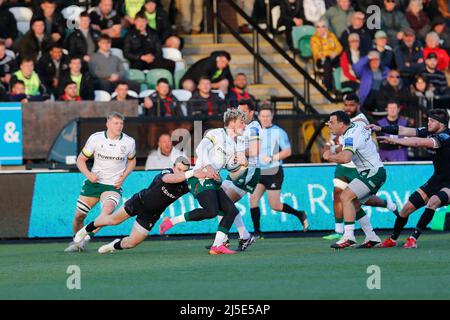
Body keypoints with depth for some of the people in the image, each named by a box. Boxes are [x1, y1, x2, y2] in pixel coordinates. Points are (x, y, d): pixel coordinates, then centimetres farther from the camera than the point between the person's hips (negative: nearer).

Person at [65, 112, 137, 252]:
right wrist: (88, 174, -17)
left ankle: (87, 236, -35)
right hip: (94, 182, 1)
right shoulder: (95, 138, -7)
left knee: (108, 209, -33)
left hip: (113, 185, -1)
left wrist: (123, 176, -2)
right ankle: (77, 242, 31)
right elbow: (80, 159, 2)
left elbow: (132, 161, 16)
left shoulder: (129, 142, -4)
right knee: (79, 215, 5)